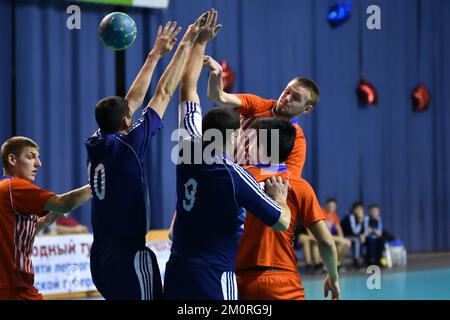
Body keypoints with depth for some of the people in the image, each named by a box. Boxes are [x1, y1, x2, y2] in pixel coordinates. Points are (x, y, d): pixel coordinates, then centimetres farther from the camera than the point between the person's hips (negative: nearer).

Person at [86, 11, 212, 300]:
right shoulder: (127, 144, -12)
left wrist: (156, 55, 24)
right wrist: (186, 44, 0)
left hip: (100, 255, 8)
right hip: (129, 255, -8)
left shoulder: (96, 144, 6)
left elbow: (133, 99, 17)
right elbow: (164, 93, -7)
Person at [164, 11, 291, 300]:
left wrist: (200, 41, 23)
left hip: (176, 274, 7)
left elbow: (188, 87, 16)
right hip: (213, 280, -6)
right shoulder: (234, 176, -12)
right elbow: (282, 222, -5)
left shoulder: (188, 153, 4)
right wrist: (280, 197, 17)